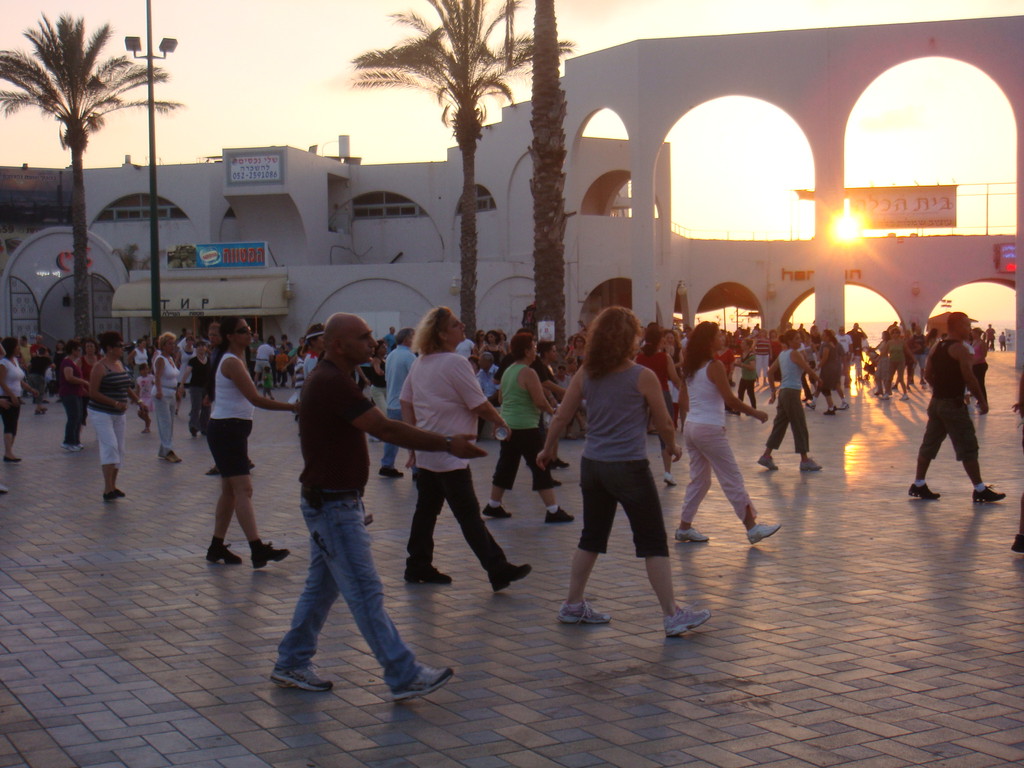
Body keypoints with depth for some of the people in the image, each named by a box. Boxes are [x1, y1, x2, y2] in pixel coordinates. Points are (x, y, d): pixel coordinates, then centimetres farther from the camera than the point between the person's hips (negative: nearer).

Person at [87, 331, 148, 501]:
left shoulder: (120, 364, 10)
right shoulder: (100, 367, -13)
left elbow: (126, 387, 20)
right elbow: (93, 392, -17)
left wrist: (138, 401, 7)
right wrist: (115, 403, -23)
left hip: (118, 414, 8)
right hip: (101, 413, -8)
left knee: (119, 449, 9)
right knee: (110, 446, -16)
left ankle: (112, 486, 19)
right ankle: (108, 489, -17)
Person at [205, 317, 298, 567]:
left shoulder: (236, 359, 15)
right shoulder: (232, 362, -16)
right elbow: (255, 399, -23)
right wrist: (291, 407, -24)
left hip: (232, 431, 10)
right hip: (227, 431, -10)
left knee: (230, 491, 13)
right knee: (243, 490, -13)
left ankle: (217, 547, 19)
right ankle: (258, 549, -17)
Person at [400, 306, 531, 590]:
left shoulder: (419, 363, 9)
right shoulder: (455, 363, -16)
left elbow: (405, 402, 13)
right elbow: (480, 406, -13)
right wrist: (502, 423, 3)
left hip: (426, 451, 8)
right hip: (450, 454, -8)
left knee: (426, 509, 13)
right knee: (469, 515, -7)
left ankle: (418, 567, 19)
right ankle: (498, 571, -4)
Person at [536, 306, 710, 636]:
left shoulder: (585, 374, 3)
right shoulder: (643, 377, -8)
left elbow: (562, 416, 8)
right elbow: (665, 424, -1)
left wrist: (548, 448, 24)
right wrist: (673, 447, 20)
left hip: (592, 466, 5)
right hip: (629, 468, -5)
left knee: (592, 537, 18)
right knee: (653, 543, 1)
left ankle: (573, 606, 25)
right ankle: (673, 615, 3)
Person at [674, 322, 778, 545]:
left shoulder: (691, 366, 10)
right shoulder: (715, 366, -13)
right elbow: (730, 399, -17)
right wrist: (756, 413, -8)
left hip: (690, 426, 8)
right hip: (710, 428, -8)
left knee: (699, 479, 15)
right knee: (732, 479, -2)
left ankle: (684, 527, 15)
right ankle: (752, 527, 2)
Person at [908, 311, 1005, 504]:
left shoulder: (937, 347, 11)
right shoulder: (960, 349, -13)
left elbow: (928, 375, 13)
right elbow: (969, 378, -17)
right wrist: (982, 401, -10)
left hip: (936, 401, 8)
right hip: (953, 404, -8)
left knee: (929, 444, 12)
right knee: (968, 448, -3)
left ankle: (918, 485, 15)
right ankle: (980, 491, 1)